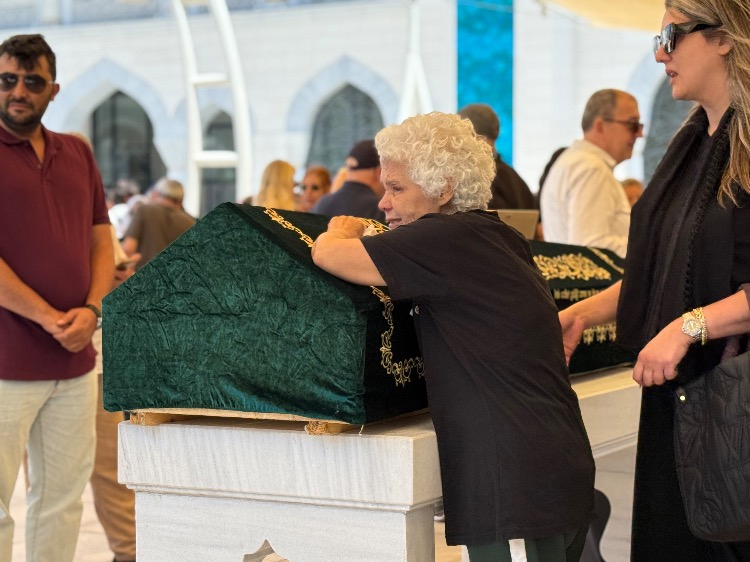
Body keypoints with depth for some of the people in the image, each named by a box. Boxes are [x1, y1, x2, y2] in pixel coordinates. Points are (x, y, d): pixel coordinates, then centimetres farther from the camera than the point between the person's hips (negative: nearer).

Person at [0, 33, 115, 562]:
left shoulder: (77, 155, 14)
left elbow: (102, 241, 13)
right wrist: (49, 318, -15)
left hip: (76, 360, 6)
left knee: (63, 495, 11)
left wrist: (90, 311, -4)